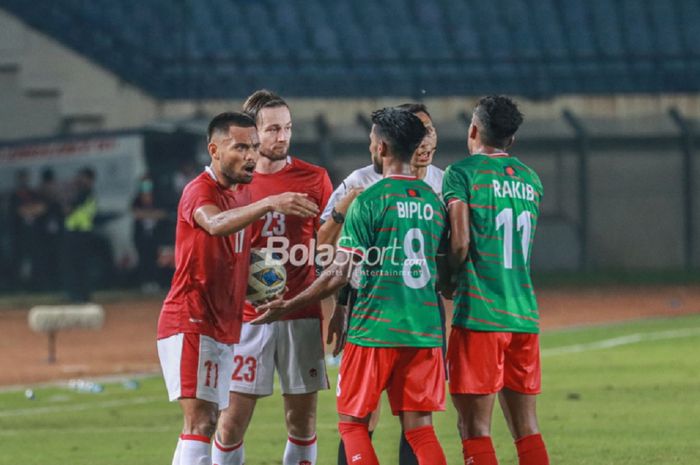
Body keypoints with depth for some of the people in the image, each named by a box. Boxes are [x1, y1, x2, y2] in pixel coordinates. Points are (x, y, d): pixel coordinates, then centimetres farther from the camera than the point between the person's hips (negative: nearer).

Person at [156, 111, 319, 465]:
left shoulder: (243, 194, 13)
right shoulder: (199, 191, -14)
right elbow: (215, 223, -39)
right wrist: (270, 204, -53)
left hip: (223, 327, 9)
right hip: (190, 323, -9)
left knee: (205, 423, 12)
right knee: (200, 422, -18)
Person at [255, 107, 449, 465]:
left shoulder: (369, 200, -8)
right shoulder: (433, 201, 9)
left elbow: (340, 273, -10)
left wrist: (287, 308, 0)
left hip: (374, 330, -5)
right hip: (426, 330, 5)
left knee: (352, 423, 6)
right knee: (419, 427, 5)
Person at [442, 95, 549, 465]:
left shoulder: (462, 173, -5)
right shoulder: (530, 179, 15)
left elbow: (460, 243, -14)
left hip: (479, 314, -6)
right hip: (524, 313, 6)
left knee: (475, 428, -3)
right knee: (526, 428, 9)